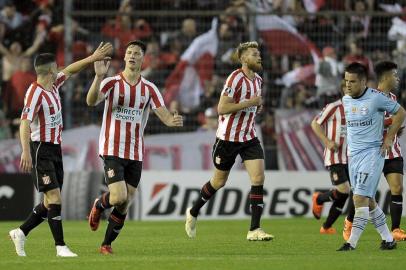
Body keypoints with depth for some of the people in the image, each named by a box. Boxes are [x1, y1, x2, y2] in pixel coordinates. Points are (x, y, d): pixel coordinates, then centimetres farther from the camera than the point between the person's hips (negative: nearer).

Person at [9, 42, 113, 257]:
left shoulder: (53, 84, 8)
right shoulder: (35, 93, -18)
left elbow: (69, 70, 27)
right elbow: (25, 122, -26)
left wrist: (93, 58, 23)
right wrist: (26, 151, -36)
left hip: (55, 149, 9)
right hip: (41, 149, -9)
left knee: (51, 202, 8)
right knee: (54, 199, -13)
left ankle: (20, 233, 20)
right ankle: (60, 247, -10)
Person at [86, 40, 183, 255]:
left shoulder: (149, 88, 6)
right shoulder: (112, 83, -5)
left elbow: (163, 113, -4)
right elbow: (91, 101, -21)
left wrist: (172, 120, -28)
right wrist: (98, 77, -37)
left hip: (135, 154, 4)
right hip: (112, 150, -4)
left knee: (124, 205, 4)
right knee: (119, 198, -18)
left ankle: (107, 244, 19)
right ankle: (99, 205, 17)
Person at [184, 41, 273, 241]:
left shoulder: (258, 80, 8)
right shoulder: (236, 79, -18)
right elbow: (222, 108, -25)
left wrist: (257, 106, 5)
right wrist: (249, 103, -25)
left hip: (249, 137, 6)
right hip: (228, 137, -6)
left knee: (258, 177, -12)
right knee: (219, 181, 9)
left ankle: (254, 230, -11)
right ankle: (193, 213, 35)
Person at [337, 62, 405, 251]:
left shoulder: (376, 98, -11)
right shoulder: (346, 100, 7)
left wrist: (388, 139, -3)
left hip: (372, 153, -7)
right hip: (353, 155, 7)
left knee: (360, 198, -16)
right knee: (368, 201, 11)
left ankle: (352, 243, -18)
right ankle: (388, 239, 23)